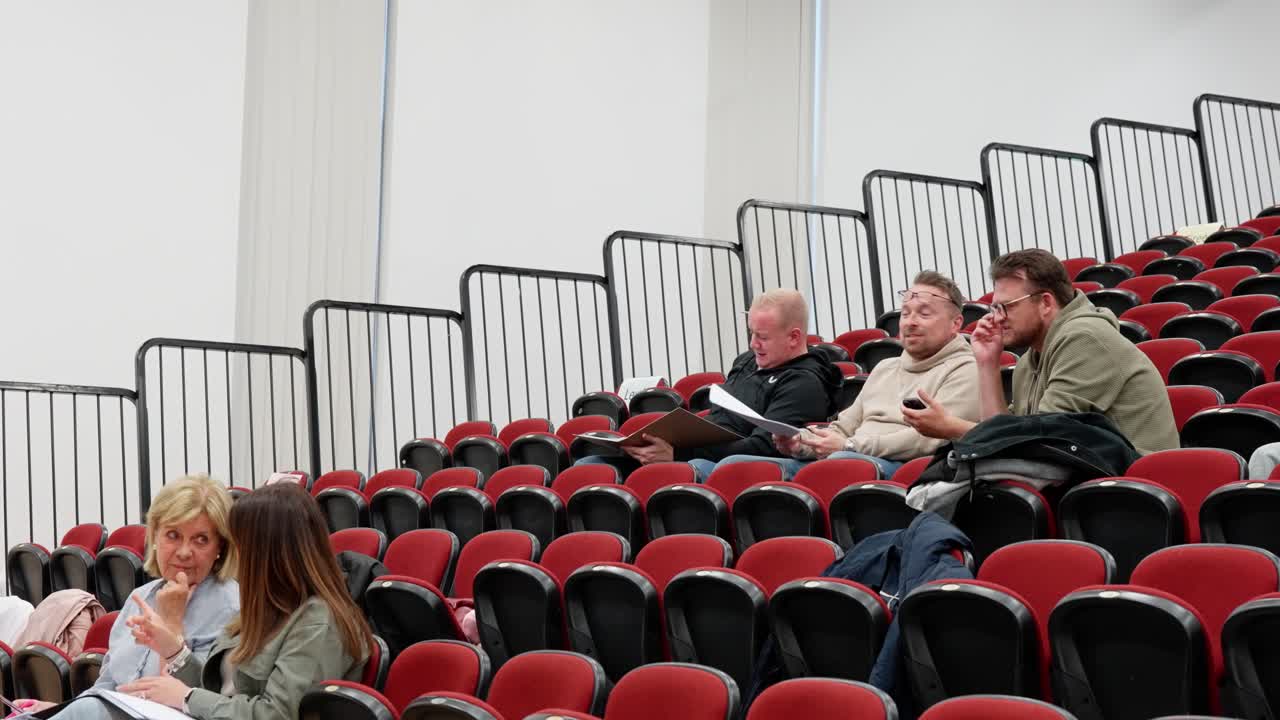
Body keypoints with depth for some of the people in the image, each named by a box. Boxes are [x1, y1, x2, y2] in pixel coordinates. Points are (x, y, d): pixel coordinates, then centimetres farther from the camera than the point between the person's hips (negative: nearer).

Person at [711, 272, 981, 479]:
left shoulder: (965, 371, 6)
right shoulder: (885, 368, 33)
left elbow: (931, 438, -10)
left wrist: (850, 446, -14)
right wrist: (800, 442, 6)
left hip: (899, 468, -7)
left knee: (843, 462, -43)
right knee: (733, 466, -10)